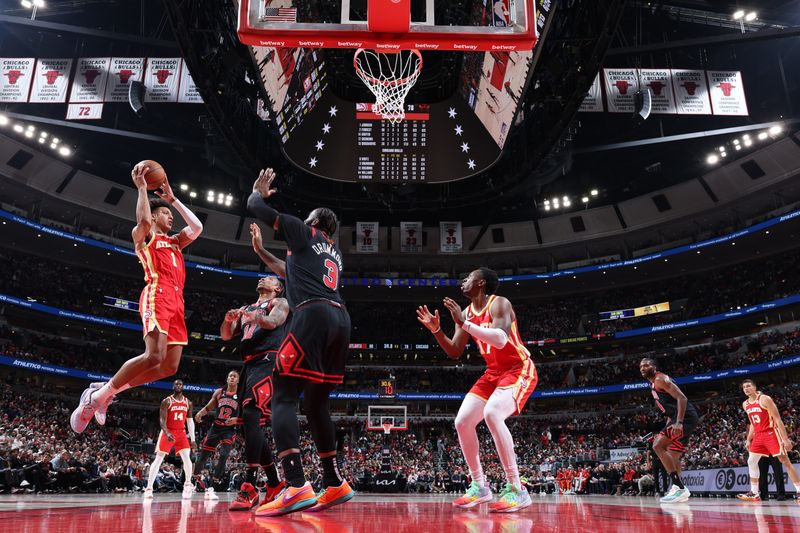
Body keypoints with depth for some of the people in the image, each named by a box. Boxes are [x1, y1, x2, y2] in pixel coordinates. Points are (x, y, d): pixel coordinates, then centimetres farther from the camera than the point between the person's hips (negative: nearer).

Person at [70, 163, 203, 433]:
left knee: (169, 366, -1)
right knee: (154, 356, -24)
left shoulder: (174, 241, 33)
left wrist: (173, 199, 25)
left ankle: (106, 390, 12)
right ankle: (95, 397, -7)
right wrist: (142, 187, -5)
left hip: (176, 301, 8)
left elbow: (197, 227, 19)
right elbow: (144, 220, -12)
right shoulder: (142, 234, 12)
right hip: (157, 295, -8)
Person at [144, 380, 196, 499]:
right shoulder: (166, 401, -6)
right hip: (168, 432, -3)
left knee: (187, 458, -9)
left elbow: (190, 421, 10)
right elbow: (162, 420, -13)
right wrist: (167, 433, -30)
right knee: (158, 460, -3)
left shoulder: (188, 403, 6)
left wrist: (193, 439, 5)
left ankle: (187, 484, 5)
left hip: (181, 433, 3)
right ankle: (149, 488, 2)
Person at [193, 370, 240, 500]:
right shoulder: (219, 392, 6)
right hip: (216, 427, 3)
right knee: (203, 455, 7)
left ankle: (210, 489, -9)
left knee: (223, 456, -15)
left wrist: (236, 420, -23)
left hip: (229, 430, -3)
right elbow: (208, 407, 13)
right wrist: (200, 413, -7)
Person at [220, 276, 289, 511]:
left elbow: (273, 322, -12)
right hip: (249, 365, 8)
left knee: (251, 416, -25)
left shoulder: (279, 302, 10)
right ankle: (274, 483, 15)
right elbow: (226, 335, 18)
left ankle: (249, 487, -28)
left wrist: (256, 317, -35)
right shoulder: (246, 309, 29)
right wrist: (228, 319, -5)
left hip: (267, 362, -8)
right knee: (249, 425, 6)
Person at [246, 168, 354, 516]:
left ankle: (296, 487, -23)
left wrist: (259, 190, 36)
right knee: (316, 403, 15)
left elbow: (256, 207, 14)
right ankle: (335, 484, 14)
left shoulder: (303, 231, 13)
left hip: (314, 316, -8)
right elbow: (292, 272, 46)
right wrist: (261, 252, 49)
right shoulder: (335, 252, 33)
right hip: (340, 320, 8)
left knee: (283, 397, -9)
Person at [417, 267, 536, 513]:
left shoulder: (499, 303, -17)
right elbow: (454, 352, 11)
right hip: (493, 373, 8)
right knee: (462, 421, -4)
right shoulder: (467, 312, 7)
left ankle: (517, 490, -24)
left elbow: (500, 340, -34)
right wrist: (436, 330, -5)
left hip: (519, 370, -8)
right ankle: (479, 486, 10)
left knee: (492, 414, -33)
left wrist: (463, 323, -34)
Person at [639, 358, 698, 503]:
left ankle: (679, 488, -20)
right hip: (680, 419, 11)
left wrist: (678, 422, -28)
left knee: (658, 446, -19)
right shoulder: (653, 385, 23)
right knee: (672, 455, 16)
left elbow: (681, 398, -19)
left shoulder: (660, 379, -8)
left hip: (685, 417, -11)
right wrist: (668, 427, 26)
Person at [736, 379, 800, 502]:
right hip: (758, 435, 7)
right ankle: (754, 493, 8)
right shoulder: (745, 404, 9)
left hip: (771, 433, -7)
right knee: (751, 462, 3)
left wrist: (785, 439, -20)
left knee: (785, 461, -7)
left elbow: (778, 419, -16)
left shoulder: (764, 399, -13)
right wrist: (749, 440, 16)